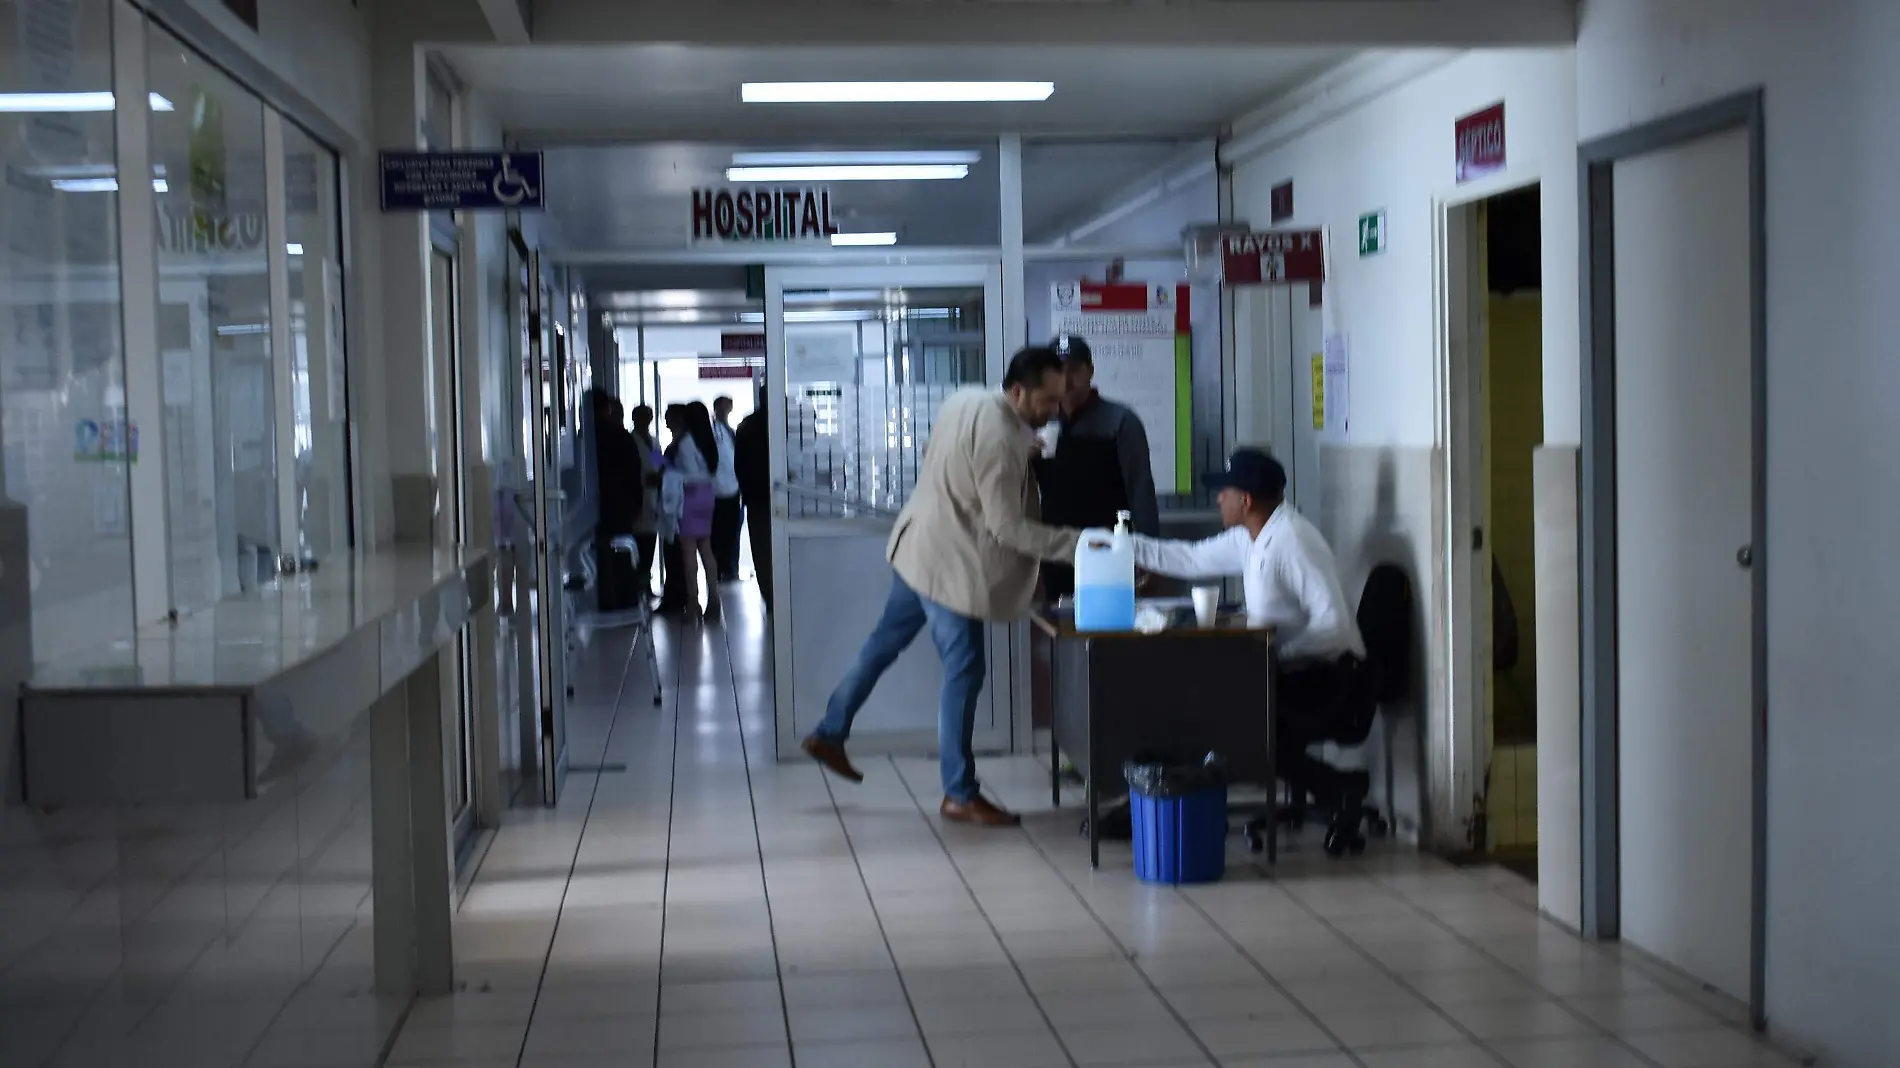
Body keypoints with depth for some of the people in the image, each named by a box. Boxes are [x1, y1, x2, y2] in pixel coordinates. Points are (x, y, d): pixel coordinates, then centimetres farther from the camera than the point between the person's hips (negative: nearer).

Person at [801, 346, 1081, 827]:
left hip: (916, 545, 9)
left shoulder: (965, 399, 1)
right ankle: (960, 796, 6)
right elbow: (1008, 527, -26)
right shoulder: (1001, 439, -26)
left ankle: (829, 735, 33)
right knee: (964, 673, -1)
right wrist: (1076, 543, -24)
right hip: (948, 562, -9)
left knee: (883, 644, 22)